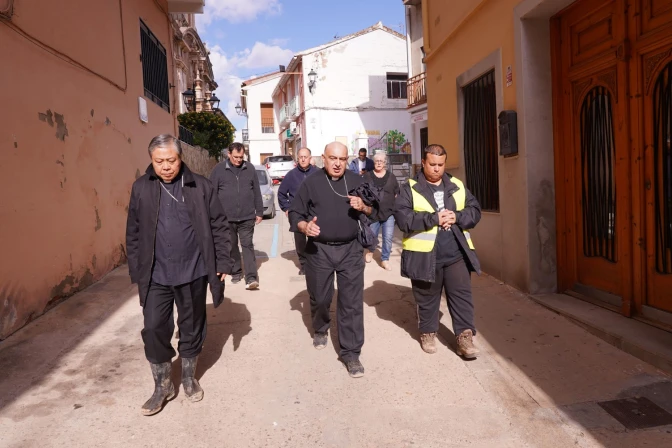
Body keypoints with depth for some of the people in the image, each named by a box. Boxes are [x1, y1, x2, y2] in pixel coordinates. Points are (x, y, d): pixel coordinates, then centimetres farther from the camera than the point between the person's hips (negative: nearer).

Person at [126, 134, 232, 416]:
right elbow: (133, 234, 4)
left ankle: (189, 378, 35)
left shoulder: (200, 186, -4)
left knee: (192, 328, 13)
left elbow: (219, 226, 0)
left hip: (193, 272, 0)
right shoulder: (141, 188, 0)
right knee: (154, 329, 3)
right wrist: (136, 273, 4)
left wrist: (223, 263, -3)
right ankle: (162, 386, 24)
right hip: (156, 275, 1)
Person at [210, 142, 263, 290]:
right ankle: (236, 272, 27)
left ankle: (251, 278, -4)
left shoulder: (250, 168, 3)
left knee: (248, 246, -2)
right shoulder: (219, 169, -2)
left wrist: (259, 212, 6)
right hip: (226, 217, 0)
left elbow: (257, 192, 7)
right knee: (231, 247, 12)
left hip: (247, 217, 0)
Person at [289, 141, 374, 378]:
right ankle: (320, 330, 45)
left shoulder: (356, 181, 4)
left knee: (352, 303, 0)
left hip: (350, 249, 1)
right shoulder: (310, 183, -3)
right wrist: (304, 226, -22)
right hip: (319, 250, -1)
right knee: (319, 298, 14)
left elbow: (374, 209, 11)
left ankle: (350, 353, 10)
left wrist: (363, 207, -12)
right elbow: (295, 213, -1)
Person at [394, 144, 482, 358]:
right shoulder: (410, 189, -3)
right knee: (427, 298, 12)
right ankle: (428, 332, 29)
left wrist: (457, 217, -15)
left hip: (457, 253, 3)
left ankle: (464, 336, 10)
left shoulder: (457, 186, 9)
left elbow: (475, 211, 5)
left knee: (462, 294, 3)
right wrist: (433, 219, -20)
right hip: (424, 255, -2)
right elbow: (402, 218, -15)